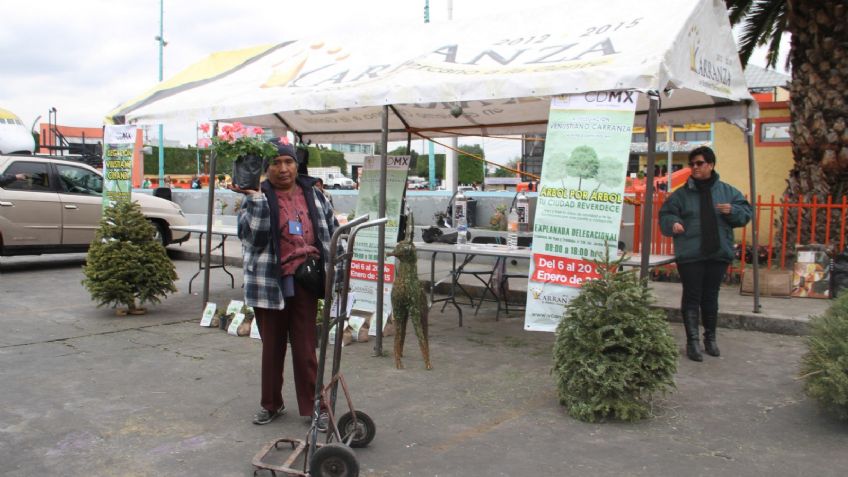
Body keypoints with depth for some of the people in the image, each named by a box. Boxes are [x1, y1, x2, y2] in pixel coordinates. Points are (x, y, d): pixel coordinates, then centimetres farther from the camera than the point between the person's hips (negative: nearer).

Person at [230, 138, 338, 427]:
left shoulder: (313, 195, 8)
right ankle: (271, 404, 28)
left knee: (305, 348, 4)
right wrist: (256, 199, -22)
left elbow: (332, 230, 16)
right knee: (272, 347, 12)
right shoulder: (257, 197, -1)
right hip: (269, 283, -1)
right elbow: (251, 236, -15)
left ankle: (312, 407, 15)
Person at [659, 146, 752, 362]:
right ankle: (692, 341, 4)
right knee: (692, 297, -1)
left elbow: (746, 212, 9)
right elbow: (665, 214, 1)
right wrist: (673, 223, -21)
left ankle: (710, 338, 25)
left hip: (718, 254, 2)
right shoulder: (682, 193, 1)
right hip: (689, 255, -2)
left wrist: (732, 211, -12)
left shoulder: (727, 191, 6)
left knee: (711, 297, 12)